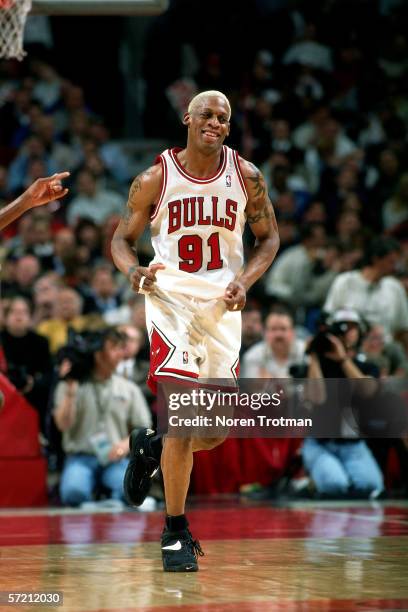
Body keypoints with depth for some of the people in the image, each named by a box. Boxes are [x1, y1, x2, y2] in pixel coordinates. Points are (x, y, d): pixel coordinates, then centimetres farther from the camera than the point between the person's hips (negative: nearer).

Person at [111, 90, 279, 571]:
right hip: (171, 298, -3)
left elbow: (269, 238, 9)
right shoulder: (155, 179, -4)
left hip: (221, 304, 3)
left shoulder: (246, 177, 1)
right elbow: (122, 238, 4)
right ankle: (175, 532, -3)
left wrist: (245, 280, -9)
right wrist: (134, 272, -18)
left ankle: (150, 447, 38)